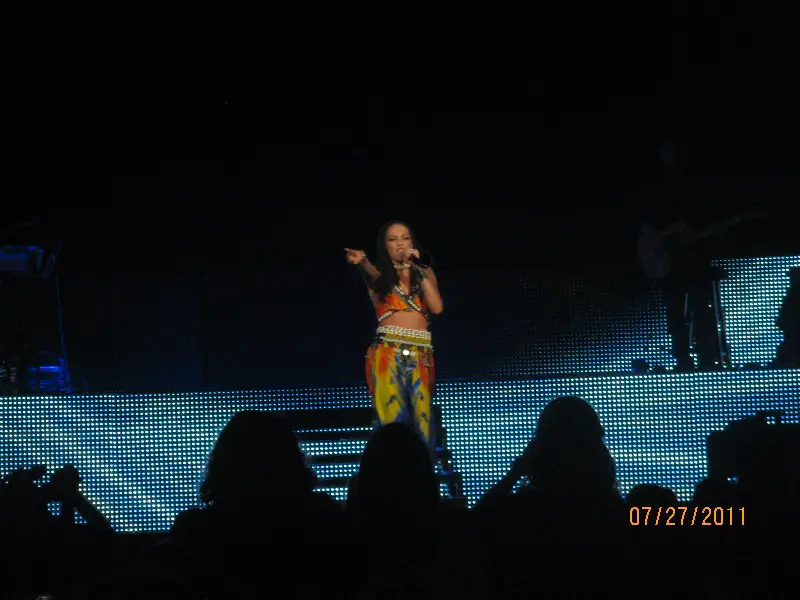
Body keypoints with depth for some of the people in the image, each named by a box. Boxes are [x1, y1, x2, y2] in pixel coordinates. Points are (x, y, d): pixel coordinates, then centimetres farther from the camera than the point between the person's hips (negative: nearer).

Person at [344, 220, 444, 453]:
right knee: (393, 418, -16)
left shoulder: (425, 272, 17)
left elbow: (437, 307, 0)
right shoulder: (380, 274, 10)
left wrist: (418, 269, -2)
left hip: (421, 354, 2)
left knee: (421, 421, -6)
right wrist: (362, 261, -40)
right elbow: (371, 272, -16)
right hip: (388, 352, -2)